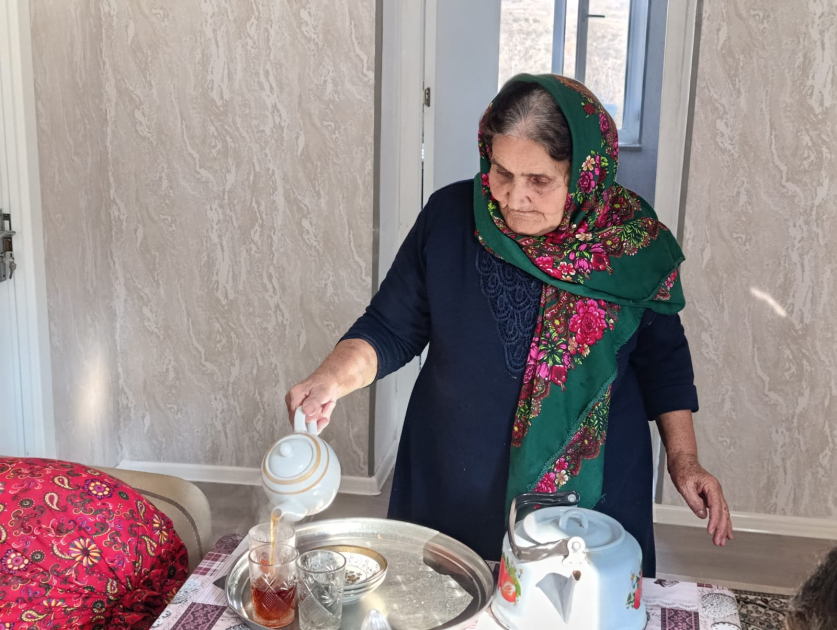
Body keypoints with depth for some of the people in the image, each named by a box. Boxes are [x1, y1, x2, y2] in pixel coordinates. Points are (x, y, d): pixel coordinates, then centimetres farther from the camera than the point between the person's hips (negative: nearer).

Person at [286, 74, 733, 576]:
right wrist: (334, 376, -21)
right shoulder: (451, 216, -11)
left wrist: (684, 459, 0)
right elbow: (391, 329, -4)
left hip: (590, 490, 0)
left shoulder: (634, 244, -10)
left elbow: (661, 357, 4)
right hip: (453, 486, 1)